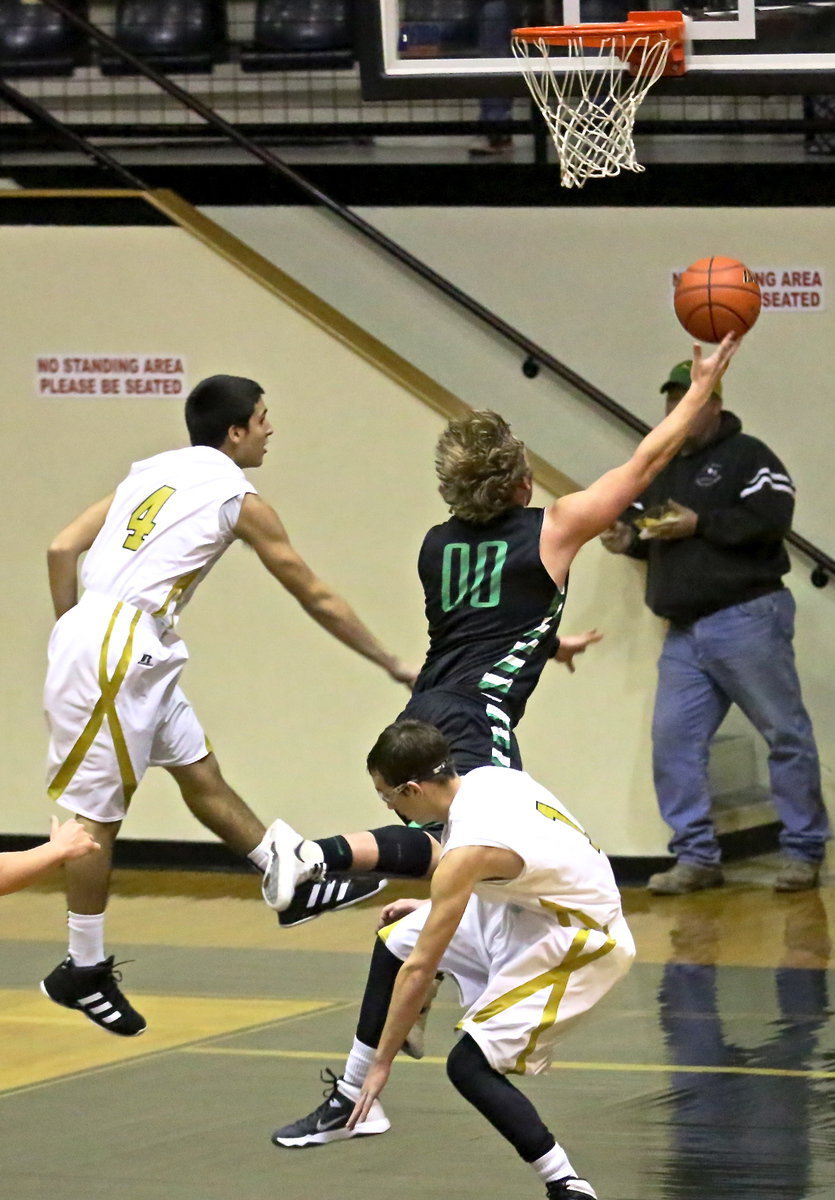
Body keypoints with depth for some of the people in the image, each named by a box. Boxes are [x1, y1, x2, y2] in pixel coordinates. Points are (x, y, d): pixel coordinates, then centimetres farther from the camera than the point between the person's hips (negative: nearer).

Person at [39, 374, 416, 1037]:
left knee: (201, 776, 16)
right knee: (99, 814, -1)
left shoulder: (151, 472, 17)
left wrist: (73, 643, 18)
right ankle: (83, 972, 5)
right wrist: (394, 665, 14)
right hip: (114, 651, -8)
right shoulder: (238, 499, -2)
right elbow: (316, 597, 4)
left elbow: (63, 549, 11)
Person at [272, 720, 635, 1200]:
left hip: (580, 944, -10)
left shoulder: (468, 850, -28)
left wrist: (382, 1062, -14)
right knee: (395, 940, 15)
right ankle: (351, 1101, 24)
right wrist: (439, 908, 21)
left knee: (470, 1065, -14)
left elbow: (419, 969, -21)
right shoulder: (487, 778, -5)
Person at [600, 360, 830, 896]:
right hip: (684, 632, 7)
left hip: (747, 620, -7)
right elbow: (640, 521, 25)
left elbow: (769, 522, -16)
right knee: (673, 742, -2)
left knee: (785, 735, -1)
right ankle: (696, 857, 3)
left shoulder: (747, 456, -3)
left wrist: (699, 524, -18)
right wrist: (627, 538, 2)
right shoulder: (661, 468, 19)